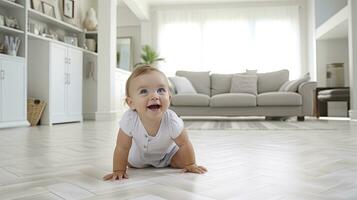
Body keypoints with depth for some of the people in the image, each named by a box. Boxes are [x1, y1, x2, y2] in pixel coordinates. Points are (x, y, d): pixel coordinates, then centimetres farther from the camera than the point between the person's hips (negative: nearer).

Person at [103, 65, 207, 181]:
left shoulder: (172, 121, -41)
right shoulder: (129, 119, -41)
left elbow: (184, 145, -23)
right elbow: (122, 148, -25)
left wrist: (190, 165, -14)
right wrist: (118, 170, -23)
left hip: (167, 152, -1)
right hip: (140, 154, 1)